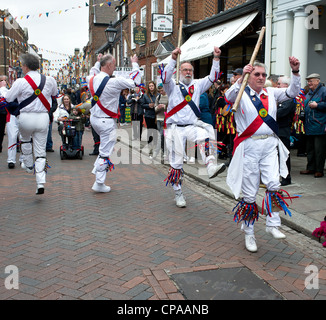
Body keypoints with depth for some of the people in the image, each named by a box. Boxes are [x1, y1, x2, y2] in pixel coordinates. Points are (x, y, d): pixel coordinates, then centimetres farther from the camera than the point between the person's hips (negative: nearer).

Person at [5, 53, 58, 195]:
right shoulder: (49, 80, 2)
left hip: (26, 118, -2)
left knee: (25, 140, 31)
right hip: (43, 118, 2)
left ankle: (28, 165, 42)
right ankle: (40, 183, -3)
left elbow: (7, 99, 0)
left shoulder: (20, 82, -10)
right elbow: (55, 94, 21)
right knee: (41, 151, 5)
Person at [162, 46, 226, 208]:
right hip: (175, 127, -2)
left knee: (204, 135, -33)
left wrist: (216, 58, -8)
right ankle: (178, 194, 12)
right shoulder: (173, 86, 3)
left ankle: (211, 167, -49)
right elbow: (165, 77, -17)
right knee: (176, 162, -1)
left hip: (192, 126, 2)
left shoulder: (197, 85, 13)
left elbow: (212, 77, 4)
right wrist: (173, 58, -29)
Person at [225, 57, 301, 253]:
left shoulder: (271, 93, 13)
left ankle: (273, 224, -2)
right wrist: (242, 78, -32)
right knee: (250, 193, 2)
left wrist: (295, 72, -10)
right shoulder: (241, 93, 1)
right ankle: (248, 233, 15)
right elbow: (229, 97, -20)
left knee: (273, 184, -15)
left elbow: (293, 92, 3)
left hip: (270, 144, 3)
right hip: (249, 146, -3)